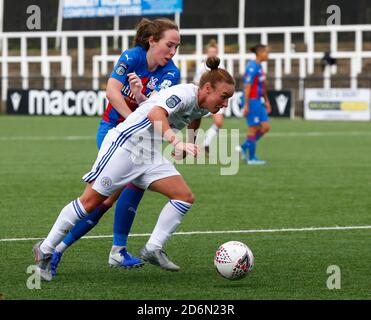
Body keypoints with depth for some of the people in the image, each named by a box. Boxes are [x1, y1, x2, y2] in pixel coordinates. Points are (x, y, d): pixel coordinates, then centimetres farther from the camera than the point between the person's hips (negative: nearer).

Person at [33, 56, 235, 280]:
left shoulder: (201, 106, 7)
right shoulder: (185, 93, -20)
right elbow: (156, 114, -38)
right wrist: (177, 143, -48)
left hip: (149, 155, 9)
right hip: (124, 145, -9)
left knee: (185, 197, -7)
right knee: (90, 202, -5)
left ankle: (153, 249, -4)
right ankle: (45, 250, 7)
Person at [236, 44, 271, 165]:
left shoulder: (259, 67, 14)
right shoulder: (252, 67, -16)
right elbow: (247, 87, -19)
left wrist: (267, 101, 23)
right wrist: (246, 105, -21)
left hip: (258, 102, 10)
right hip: (252, 101, -10)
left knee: (265, 127, 7)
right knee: (253, 129, -3)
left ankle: (243, 147, 14)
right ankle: (251, 158, 4)